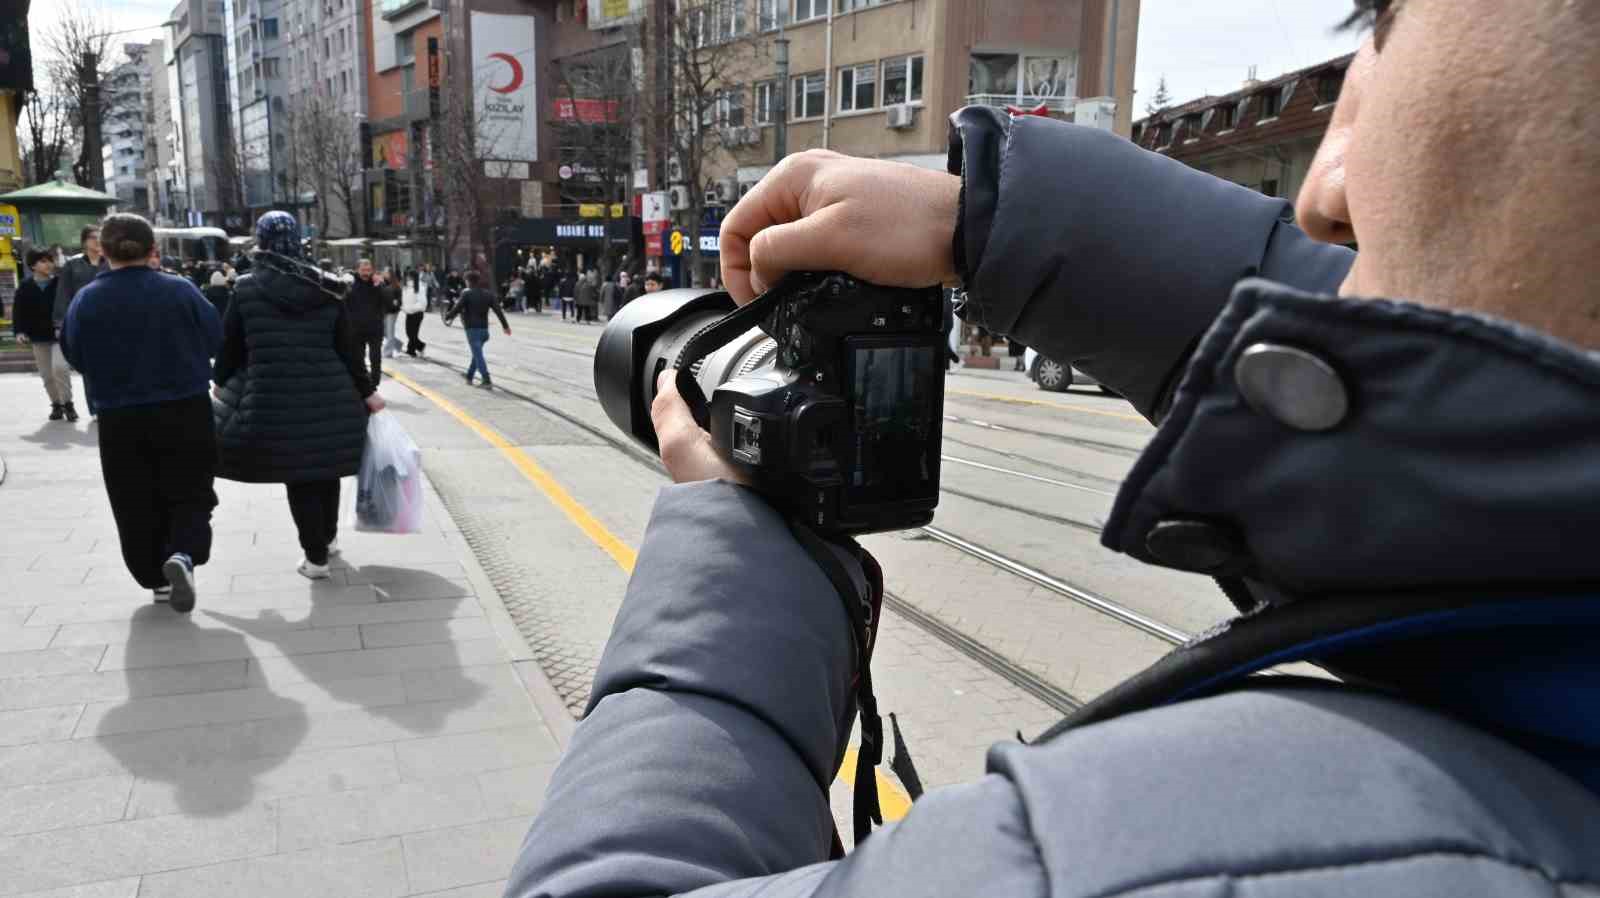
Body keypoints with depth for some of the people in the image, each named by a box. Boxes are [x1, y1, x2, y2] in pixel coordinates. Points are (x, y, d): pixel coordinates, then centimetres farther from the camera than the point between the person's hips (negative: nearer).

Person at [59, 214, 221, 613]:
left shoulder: (87, 299, -6)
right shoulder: (180, 291, -10)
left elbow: (74, 355, 3)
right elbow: (215, 339, -1)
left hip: (120, 420, 1)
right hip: (185, 413, -1)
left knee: (136, 503, 15)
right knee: (189, 492, 10)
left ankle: (157, 577, 21)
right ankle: (182, 554, -15)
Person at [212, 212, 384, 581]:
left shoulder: (247, 290, -3)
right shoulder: (324, 288, 2)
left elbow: (230, 344, 3)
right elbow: (348, 347, 2)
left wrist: (220, 382, 21)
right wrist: (366, 391, 9)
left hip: (274, 398, -3)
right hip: (328, 397, 3)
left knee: (297, 478, 6)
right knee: (325, 470, 20)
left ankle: (316, 557, 9)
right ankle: (328, 538, 37)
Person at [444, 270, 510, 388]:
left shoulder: (467, 294, -9)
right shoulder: (488, 294, 6)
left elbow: (457, 309, -9)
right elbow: (498, 310, 1)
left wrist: (447, 316, 9)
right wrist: (505, 325, 4)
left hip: (472, 329, -6)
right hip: (484, 329, 6)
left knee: (478, 355, -7)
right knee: (477, 353, 21)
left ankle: (487, 381, -15)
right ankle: (469, 376, 33)